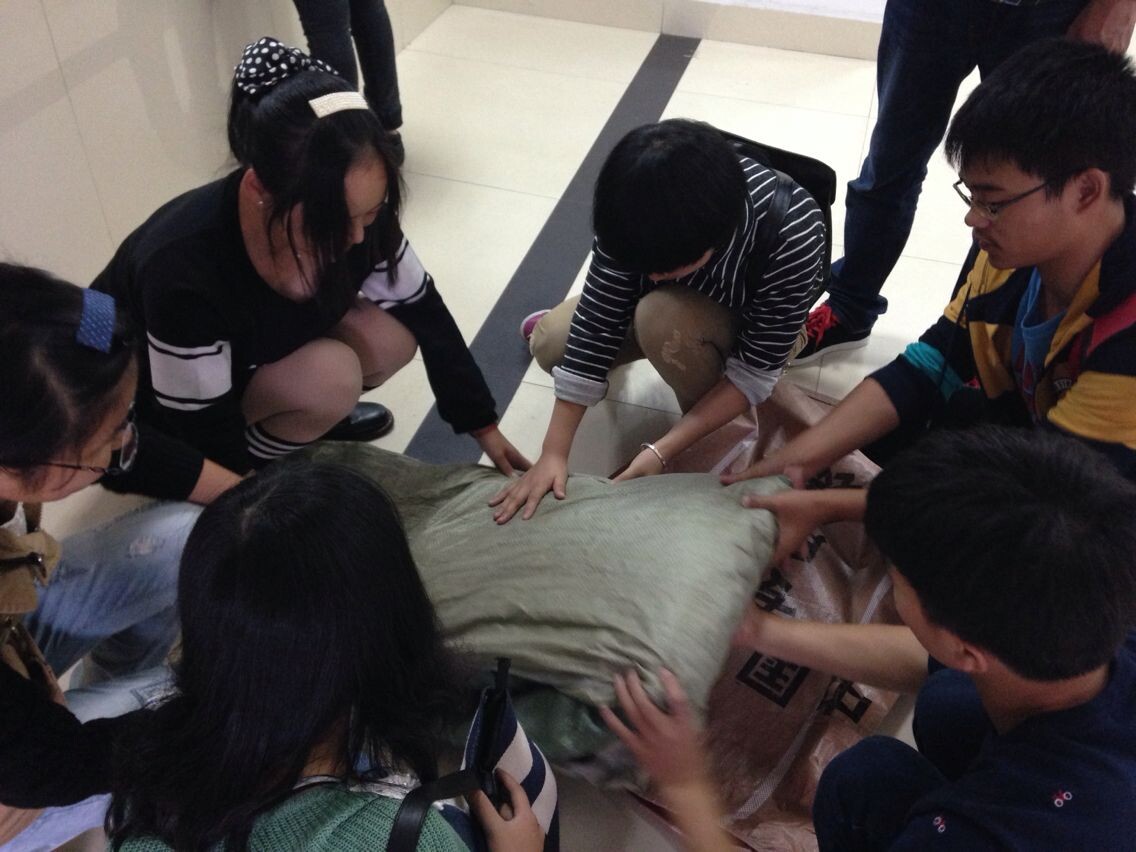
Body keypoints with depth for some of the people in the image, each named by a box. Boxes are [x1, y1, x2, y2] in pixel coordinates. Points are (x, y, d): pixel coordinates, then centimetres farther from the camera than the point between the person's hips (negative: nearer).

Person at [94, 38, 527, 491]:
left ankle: (285, 416, 10)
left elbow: (426, 314, -10)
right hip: (144, 413, -6)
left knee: (392, 337, -15)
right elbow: (205, 432, -29)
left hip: (253, 353, 6)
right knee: (329, 376, -29)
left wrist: (484, 427, -5)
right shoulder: (183, 270, -41)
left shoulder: (350, 208, -24)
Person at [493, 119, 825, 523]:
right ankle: (557, 322, 20)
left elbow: (755, 374, -32)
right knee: (551, 346, -16)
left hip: (752, 323, -3)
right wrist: (554, 453, -30)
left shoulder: (794, 237, -40)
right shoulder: (637, 211, -31)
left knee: (663, 318, -35)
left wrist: (660, 452, -37)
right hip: (666, 301, 3)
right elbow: (597, 326, -27)